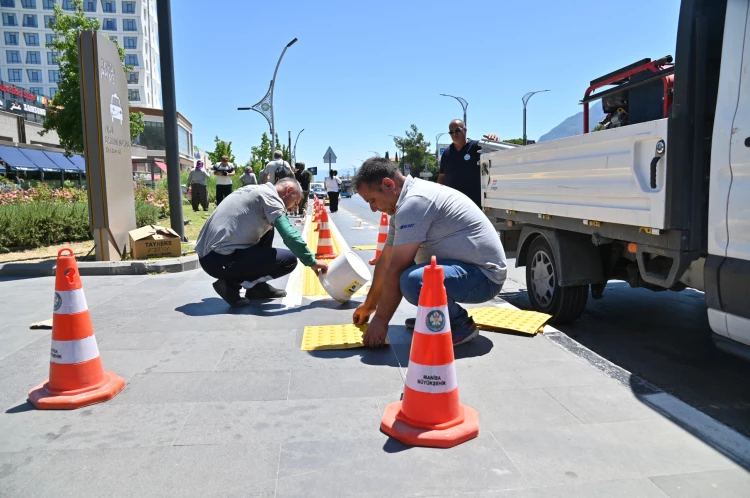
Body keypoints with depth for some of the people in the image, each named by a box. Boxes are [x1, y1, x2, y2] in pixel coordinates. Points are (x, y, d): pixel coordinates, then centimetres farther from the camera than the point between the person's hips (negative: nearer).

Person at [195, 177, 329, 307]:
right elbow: (290, 237, -18)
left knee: (267, 230, 24)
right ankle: (232, 284, -4)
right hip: (220, 259, -10)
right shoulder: (269, 195, -8)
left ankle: (257, 287, 20)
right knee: (290, 260, -5)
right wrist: (312, 262, -7)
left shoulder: (254, 190, 19)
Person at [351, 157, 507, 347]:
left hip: (484, 274, -10)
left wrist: (380, 320, -12)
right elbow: (387, 259, 16)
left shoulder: (414, 202, -22)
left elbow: (396, 270, -21)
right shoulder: (404, 203, 10)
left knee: (411, 281, -34)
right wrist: (369, 305, 22)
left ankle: (461, 325, -7)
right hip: (463, 265, 10)